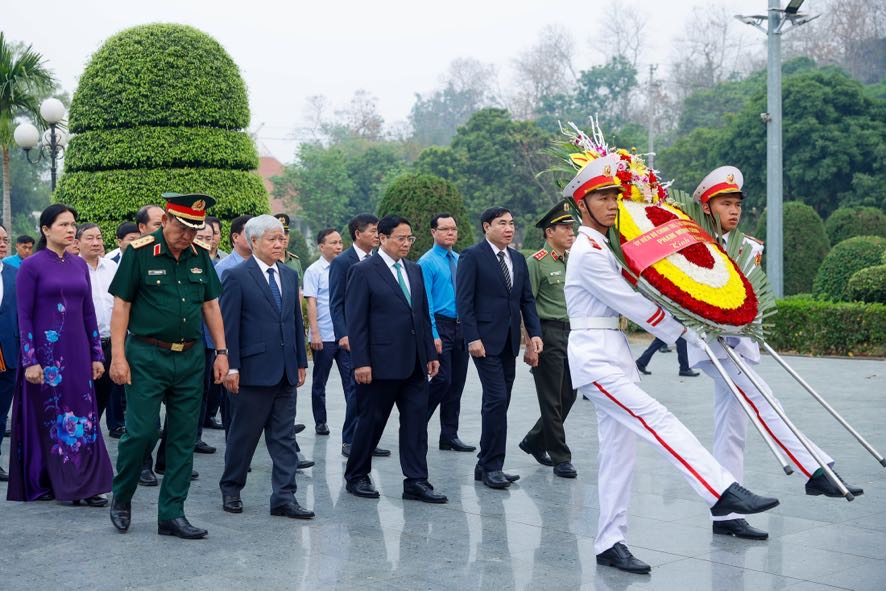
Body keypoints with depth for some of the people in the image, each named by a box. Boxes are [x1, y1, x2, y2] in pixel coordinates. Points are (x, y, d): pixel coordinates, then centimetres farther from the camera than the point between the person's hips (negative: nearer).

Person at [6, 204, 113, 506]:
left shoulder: (79, 264, 9)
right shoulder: (31, 265, -6)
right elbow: (24, 316, -9)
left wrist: (96, 355, 9)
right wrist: (30, 361, -14)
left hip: (77, 352, 5)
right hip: (45, 351, -5)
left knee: (83, 416, 3)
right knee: (45, 418, 3)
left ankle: (83, 485, 8)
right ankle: (40, 484, 14)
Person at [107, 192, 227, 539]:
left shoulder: (200, 256, 8)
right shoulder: (139, 253, -6)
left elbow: (211, 305, 13)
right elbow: (121, 306, -6)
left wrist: (221, 351, 7)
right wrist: (118, 357, -11)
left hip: (191, 358, 5)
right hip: (147, 357, -5)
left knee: (183, 438, 6)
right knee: (141, 431, -6)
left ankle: (172, 514, 14)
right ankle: (121, 498, 19)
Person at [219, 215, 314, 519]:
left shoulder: (290, 276, 13)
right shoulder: (237, 277, -6)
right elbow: (229, 326, -9)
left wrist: (301, 362, 13)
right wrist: (231, 367, -13)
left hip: (285, 371, 6)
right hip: (253, 369, -6)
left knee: (284, 437, 5)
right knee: (243, 435, 7)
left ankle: (284, 498, 7)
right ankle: (231, 489, 24)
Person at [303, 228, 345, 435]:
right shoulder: (314, 271, -5)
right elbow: (311, 303, -8)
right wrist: (315, 334, -14)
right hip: (323, 336, -3)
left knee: (351, 379, -1)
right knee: (319, 382, 9)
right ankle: (320, 422, 20)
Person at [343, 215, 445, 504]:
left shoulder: (414, 270, 13)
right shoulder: (364, 271, -7)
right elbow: (355, 320, -10)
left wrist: (431, 353, 11)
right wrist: (361, 362, -15)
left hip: (414, 363, 6)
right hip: (381, 362, -6)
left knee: (417, 420, 3)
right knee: (372, 420, 5)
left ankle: (416, 481, 8)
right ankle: (356, 477, 21)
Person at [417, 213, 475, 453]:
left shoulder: (460, 260, 13)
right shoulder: (427, 262, -6)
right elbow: (425, 302, -11)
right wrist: (433, 335, -18)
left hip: (461, 327, 7)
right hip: (440, 326, -6)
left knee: (457, 383, 8)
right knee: (442, 379, -12)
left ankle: (450, 436, 15)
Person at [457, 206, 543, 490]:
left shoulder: (518, 259, 15)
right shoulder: (472, 257, -5)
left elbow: (527, 299, 15)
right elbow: (464, 301, -10)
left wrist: (534, 333, 4)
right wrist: (472, 338, -16)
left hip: (509, 341, 7)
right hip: (486, 341, -7)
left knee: (499, 402, 8)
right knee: (497, 400, -11)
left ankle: (487, 465, 15)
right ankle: (491, 466, -4)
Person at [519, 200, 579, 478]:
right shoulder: (537, 262, -8)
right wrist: (530, 345, -16)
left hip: (572, 334, 8)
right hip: (549, 335, -8)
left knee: (568, 396, 12)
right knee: (552, 400, -1)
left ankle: (534, 442, 28)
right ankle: (561, 459, 6)